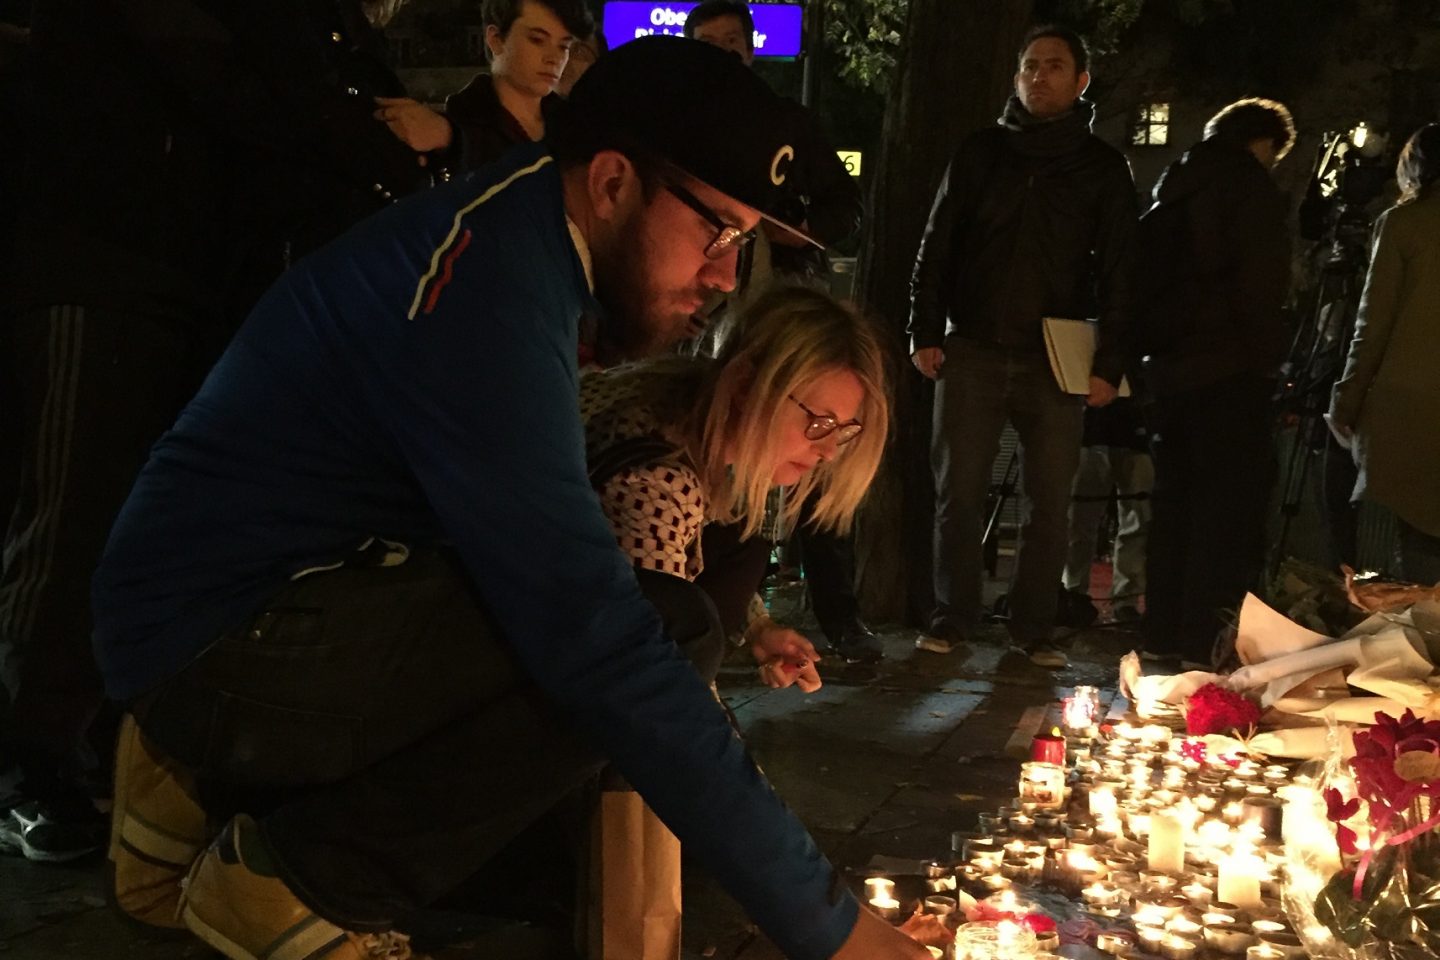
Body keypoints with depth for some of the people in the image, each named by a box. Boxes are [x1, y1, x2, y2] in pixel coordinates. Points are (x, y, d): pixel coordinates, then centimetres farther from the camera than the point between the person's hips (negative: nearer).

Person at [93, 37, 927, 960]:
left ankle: (212, 794, 16)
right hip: (221, 642, -10)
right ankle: (296, 879, -3)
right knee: (586, 659, -25)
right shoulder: (490, 286, -26)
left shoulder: (520, 236, 5)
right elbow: (598, 642, -32)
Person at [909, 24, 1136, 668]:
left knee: (1049, 501, 2)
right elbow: (937, 247, 9)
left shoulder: (1104, 168, 7)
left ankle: (1034, 628, 10)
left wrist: (1110, 363, -4)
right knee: (958, 490, 1)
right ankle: (953, 617, 11)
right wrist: (925, 333, 0)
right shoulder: (980, 153, 9)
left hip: (1057, 359, -1)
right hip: (972, 350, 1)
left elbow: (1118, 272, 4)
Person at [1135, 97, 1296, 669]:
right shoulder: (1250, 189, -7)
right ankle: (1204, 640, -5)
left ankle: (1163, 633, 16)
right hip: (1228, 367, -8)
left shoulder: (1175, 185, 17)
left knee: (1175, 499, 13)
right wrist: (1267, 358, -8)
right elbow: (1261, 288, -15)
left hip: (1168, 363, 8)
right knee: (1229, 504, -3)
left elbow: (1148, 273, 18)